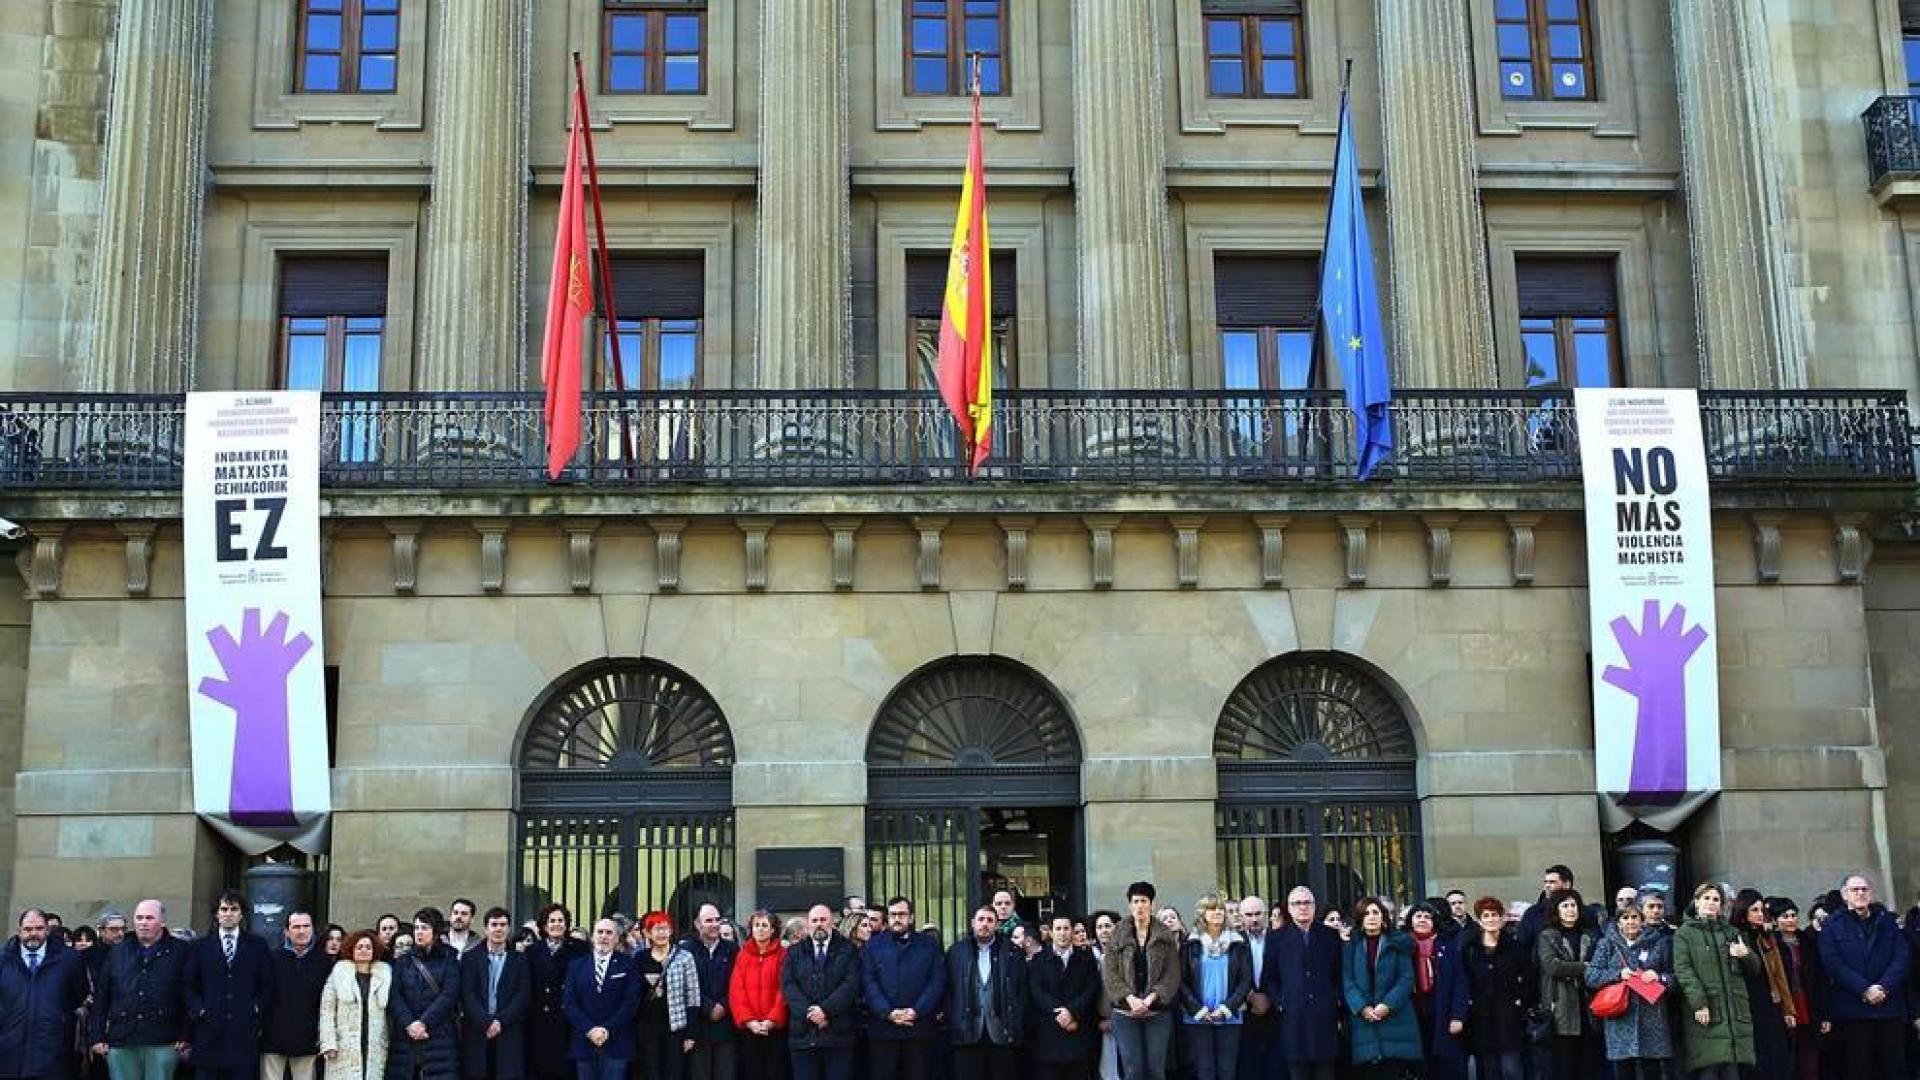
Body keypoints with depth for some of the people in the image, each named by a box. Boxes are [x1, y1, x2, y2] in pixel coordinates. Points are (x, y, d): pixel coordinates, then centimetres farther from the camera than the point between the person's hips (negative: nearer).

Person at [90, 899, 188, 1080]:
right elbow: (100, 998, 14)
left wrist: (184, 1037, -5)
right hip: (121, 1043, 3)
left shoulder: (179, 951, 4)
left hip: (162, 1044, -3)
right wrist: (97, 1037, 7)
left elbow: (188, 997, 1)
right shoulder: (118, 953, 14)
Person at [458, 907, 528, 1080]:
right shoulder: (470, 958, 8)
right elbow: (467, 995, -1)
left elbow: (523, 996, 1)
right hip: (476, 1034, 0)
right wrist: (486, 1023, -12)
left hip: (509, 1035, 0)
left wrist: (500, 1022, -11)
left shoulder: (520, 960, 10)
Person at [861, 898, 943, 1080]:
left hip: (920, 1028, 0)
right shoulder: (874, 946, 11)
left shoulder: (929, 945, 11)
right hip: (882, 1029, 0)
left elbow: (937, 982, 2)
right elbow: (869, 983, 1)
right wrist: (888, 1013, -12)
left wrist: (916, 1011, -11)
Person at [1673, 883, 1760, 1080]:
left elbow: (1754, 969, 20)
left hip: (1735, 1014, 4)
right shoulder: (1685, 933, 5)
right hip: (1705, 1014, -4)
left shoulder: (1730, 932, 21)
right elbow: (1683, 970, -6)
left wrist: (1746, 954, -3)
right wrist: (1698, 1003, -18)